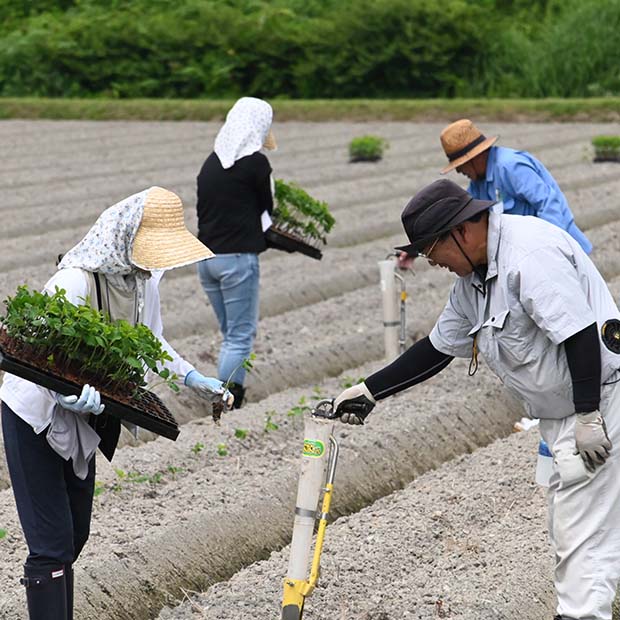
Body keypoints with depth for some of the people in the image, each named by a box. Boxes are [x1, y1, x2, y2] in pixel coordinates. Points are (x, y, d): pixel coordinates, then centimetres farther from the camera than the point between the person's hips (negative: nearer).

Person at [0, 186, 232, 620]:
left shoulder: (144, 277, -4)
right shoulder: (74, 282, -30)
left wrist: (193, 379, 4)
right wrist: (79, 395, -51)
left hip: (82, 417, 8)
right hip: (36, 411, -8)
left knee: (76, 535, 14)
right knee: (52, 544, -11)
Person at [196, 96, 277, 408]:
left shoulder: (212, 161, 10)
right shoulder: (256, 163, -9)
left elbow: (202, 207, 12)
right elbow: (266, 208, -1)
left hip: (206, 257, 7)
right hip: (238, 257, -7)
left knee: (231, 333, 16)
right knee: (241, 337, -2)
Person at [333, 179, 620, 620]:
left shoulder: (529, 253, -20)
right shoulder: (472, 277, 12)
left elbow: (579, 333, -25)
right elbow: (438, 348, 21)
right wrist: (369, 392, 18)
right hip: (558, 413, 10)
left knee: (583, 531, -11)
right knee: (569, 525, 13)